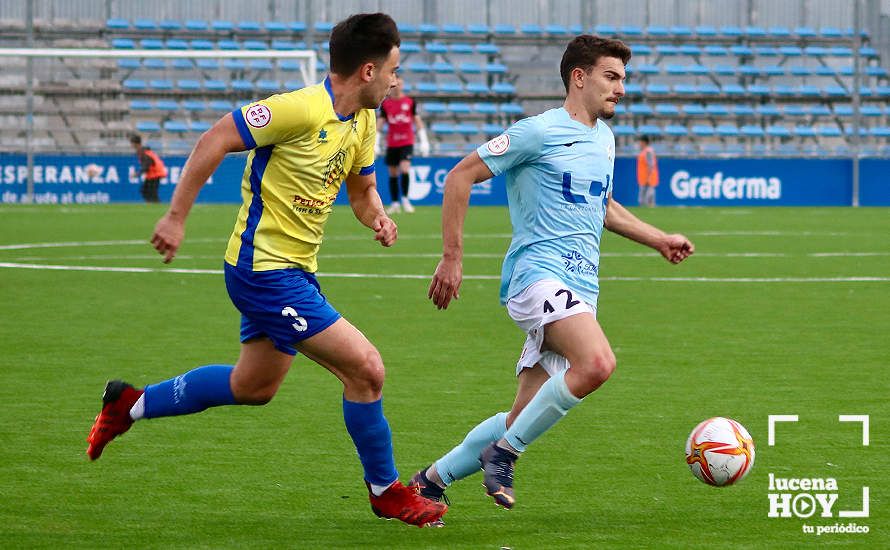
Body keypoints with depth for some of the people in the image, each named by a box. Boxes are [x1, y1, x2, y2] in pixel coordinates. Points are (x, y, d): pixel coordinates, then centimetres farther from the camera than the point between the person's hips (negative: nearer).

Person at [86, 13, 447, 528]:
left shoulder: (364, 122, 6)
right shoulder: (302, 109, -22)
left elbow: (362, 188, 19)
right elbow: (215, 140, -19)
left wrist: (378, 217, -5)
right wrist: (176, 218, -19)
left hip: (295, 271, 10)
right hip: (266, 268, -10)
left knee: (254, 386, 23)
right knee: (366, 369, -11)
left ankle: (130, 405, 37)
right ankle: (386, 490, 6)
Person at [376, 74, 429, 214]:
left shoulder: (410, 101, 2)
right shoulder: (385, 103, 5)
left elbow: (417, 121, 5)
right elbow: (379, 123, 5)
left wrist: (423, 141, 1)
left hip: (407, 142, -2)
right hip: (391, 143, 2)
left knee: (405, 169, -18)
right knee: (393, 173, 6)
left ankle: (405, 199, -7)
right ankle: (395, 203, 14)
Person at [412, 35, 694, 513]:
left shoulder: (604, 138, 19)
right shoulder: (539, 132, -5)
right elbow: (460, 176, -4)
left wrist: (659, 240, 26)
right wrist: (451, 257, -7)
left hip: (580, 290, 8)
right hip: (537, 271, -8)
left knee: (523, 418, 3)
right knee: (597, 362, -32)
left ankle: (431, 479, 19)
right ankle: (504, 452, -18)